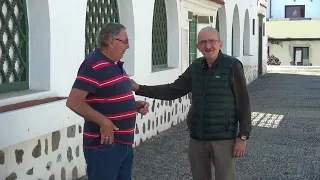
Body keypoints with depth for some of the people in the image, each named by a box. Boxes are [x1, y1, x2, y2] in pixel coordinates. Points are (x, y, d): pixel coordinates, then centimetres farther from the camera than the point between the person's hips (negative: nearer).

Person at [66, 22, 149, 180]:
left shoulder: (116, 65, 14)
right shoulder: (93, 65, -17)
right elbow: (73, 102, -24)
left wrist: (136, 105, 8)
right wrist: (103, 121, -26)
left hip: (124, 142, 10)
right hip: (104, 145, -9)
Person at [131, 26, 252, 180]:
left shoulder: (232, 66, -11)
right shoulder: (196, 67, 4)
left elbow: (243, 104, -9)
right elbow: (173, 90, 7)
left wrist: (243, 136, -12)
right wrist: (139, 89, 1)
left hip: (223, 137, -5)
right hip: (197, 137, 5)